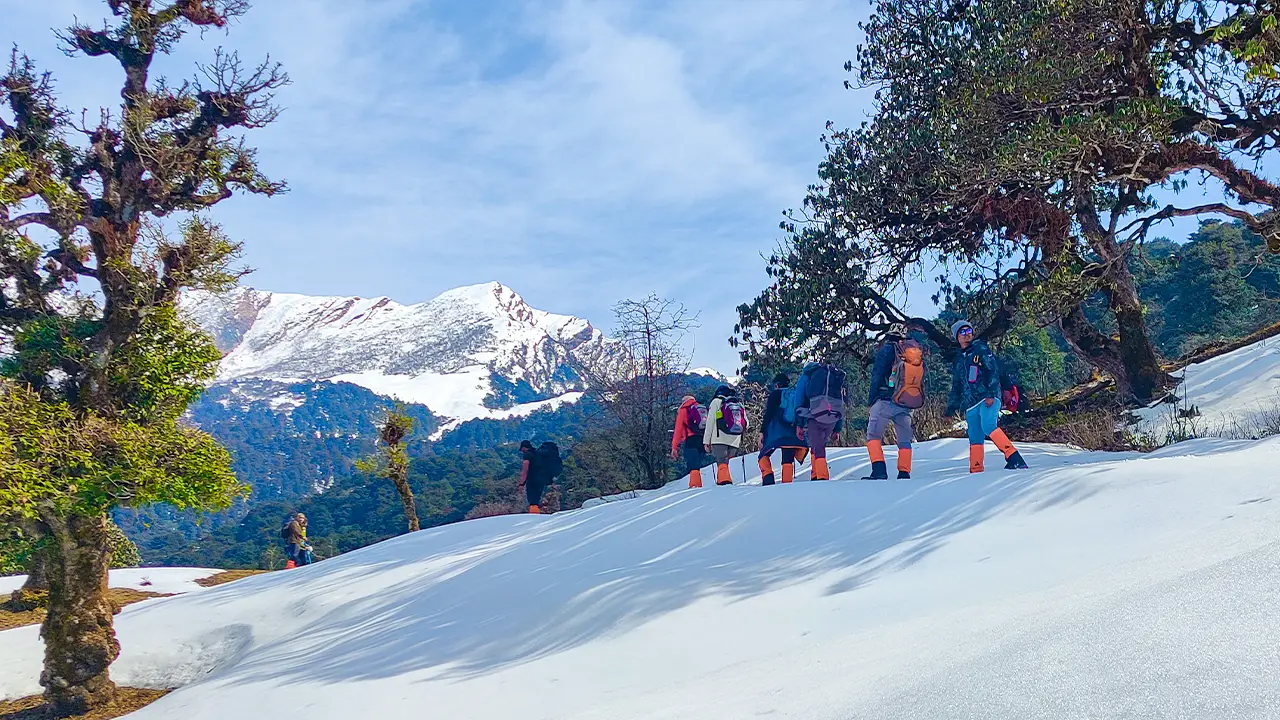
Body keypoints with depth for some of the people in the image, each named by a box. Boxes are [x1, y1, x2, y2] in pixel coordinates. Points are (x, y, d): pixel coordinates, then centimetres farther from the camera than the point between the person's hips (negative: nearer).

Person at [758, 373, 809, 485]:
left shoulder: (775, 394, 5)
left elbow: (768, 414, -5)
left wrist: (762, 432, -8)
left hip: (776, 433, -4)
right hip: (793, 433, 4)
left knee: (764, 456, 4)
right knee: (788, 460, 6)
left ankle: (768, 478, -17)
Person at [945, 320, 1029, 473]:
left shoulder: (981, 349, 5)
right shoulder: (958, 360, 23)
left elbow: (993, 371, -7)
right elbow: (956, 386, 29)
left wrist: (990, 394, -18)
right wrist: (952, 406, 22)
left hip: (988, 399, -6)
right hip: (970, 404, 6)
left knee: (988, 426, -28)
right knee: (975, 439, 1)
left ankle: (1014, 458, -33)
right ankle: (976, 471, 5)